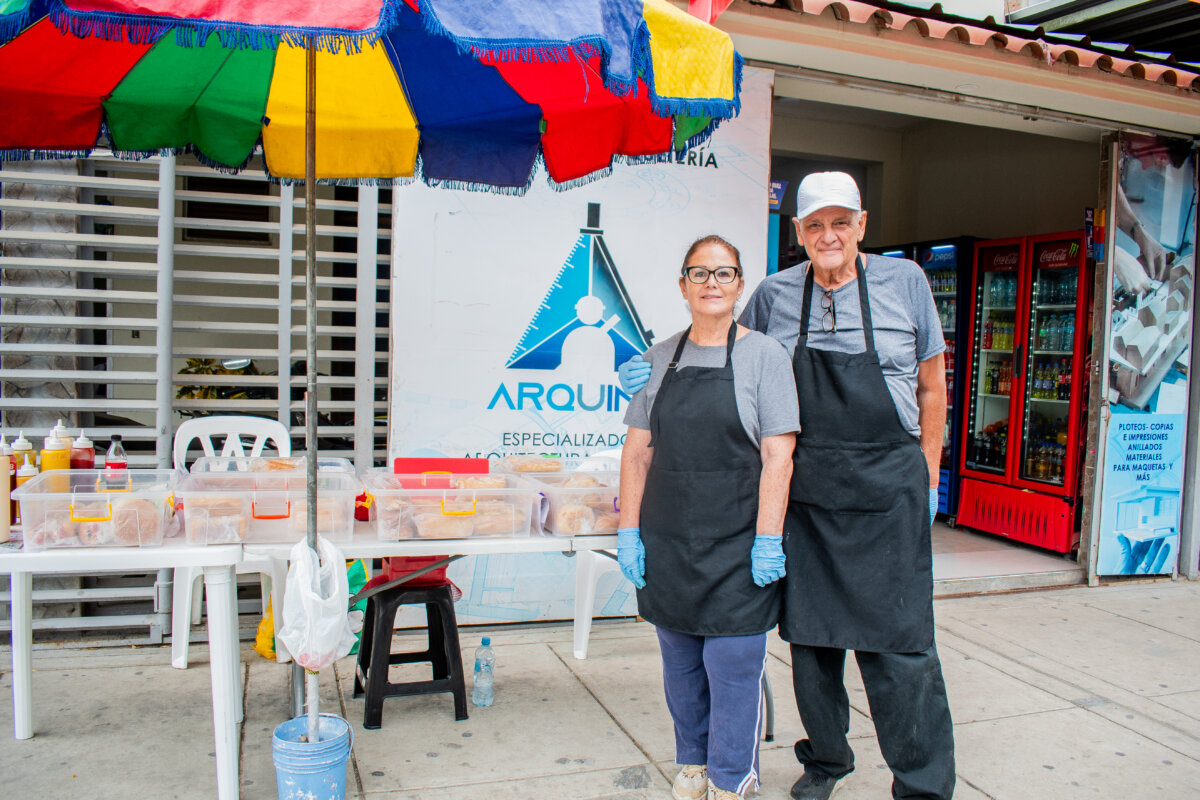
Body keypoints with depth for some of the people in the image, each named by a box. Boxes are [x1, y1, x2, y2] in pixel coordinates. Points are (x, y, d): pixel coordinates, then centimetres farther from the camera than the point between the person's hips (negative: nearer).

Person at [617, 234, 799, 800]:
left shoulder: (763, 354, -2)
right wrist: (629, 531, 3)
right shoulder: (659, 359, 8)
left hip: (736, 542, -4)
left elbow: (778, 456, -8)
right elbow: (637, 451, 9)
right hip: (668, 539, 4)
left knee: (733, 664, 2)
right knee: (680, 662, 14)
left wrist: (768, 541, -13)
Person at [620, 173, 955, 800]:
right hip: (803, 489, 3)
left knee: (897, 642, -2)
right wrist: (659, 373, 8)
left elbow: (931, 384, 7)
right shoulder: (775, 294, 6)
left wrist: (927, 475, 6)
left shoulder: (903, 282, 1)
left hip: (886, 489, -2)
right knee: (809, 635, 11)